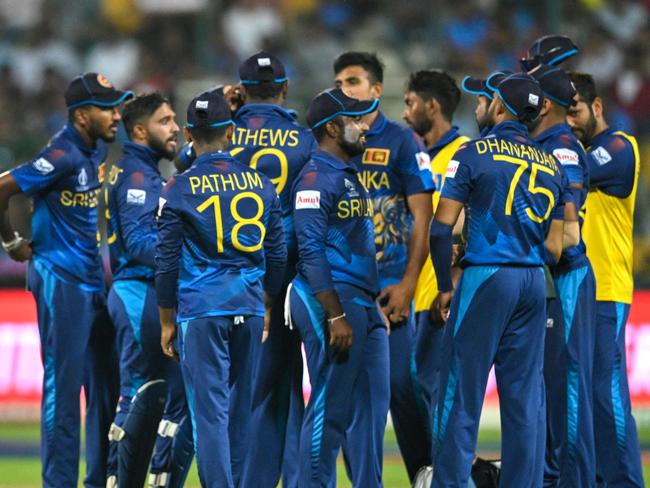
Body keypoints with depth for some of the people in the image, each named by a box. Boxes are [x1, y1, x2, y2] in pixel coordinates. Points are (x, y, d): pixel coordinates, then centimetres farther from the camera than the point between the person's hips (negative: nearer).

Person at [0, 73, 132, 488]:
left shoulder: (97, 146, 8)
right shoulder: (64, 154, -18)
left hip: (94, 278, 9)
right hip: (60, 280, -9)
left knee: (106, 383, 11)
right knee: (64, 384, -7)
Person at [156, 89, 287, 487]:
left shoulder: (179, 189, -5)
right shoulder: (260, 184, 5)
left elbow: (167, 263, -2)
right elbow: (277, 255, 10)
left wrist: (167, 321, 6)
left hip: (201, 309, -4)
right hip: (250, 307, 4)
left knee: (210, 410, -5)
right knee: (240, 409, 12)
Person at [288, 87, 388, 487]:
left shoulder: (351, 176, 18)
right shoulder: (316, 178, -11)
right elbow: (311, 252, -18)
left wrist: (375, 306, 17)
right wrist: (336, 316, -21)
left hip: (364, 304, 10)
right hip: (330, 302, -10)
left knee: (372, 407, 10)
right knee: (331, 409, -8)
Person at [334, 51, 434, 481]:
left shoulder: (401, 140, 1)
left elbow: (423, 217, -3)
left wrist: (407, 283, -10)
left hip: (388, 285, -4)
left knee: (402, 386, -5)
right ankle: (362, 481, 8)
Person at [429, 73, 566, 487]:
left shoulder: (475, 154, -4)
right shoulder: (551, 165, 10)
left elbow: (442, 228, -7)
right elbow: (554, 247, 10)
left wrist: (445, 287, 1)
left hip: (486, 278, -5)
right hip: (534, 282, 5)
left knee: (462, 392, -2)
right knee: (525, 395, 7)